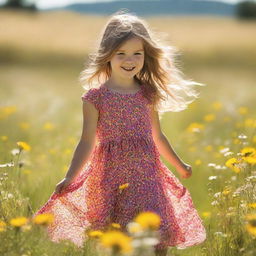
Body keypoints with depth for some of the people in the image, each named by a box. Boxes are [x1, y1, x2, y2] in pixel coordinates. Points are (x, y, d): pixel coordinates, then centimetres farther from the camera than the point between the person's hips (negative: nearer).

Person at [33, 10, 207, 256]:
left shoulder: (148, 95, 8)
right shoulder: (96, 97, -2)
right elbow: (87, 142, 0)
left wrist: (179, 165, 30)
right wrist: (70, 177, -8)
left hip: (146, 174, 2)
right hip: (111, 175, -2)